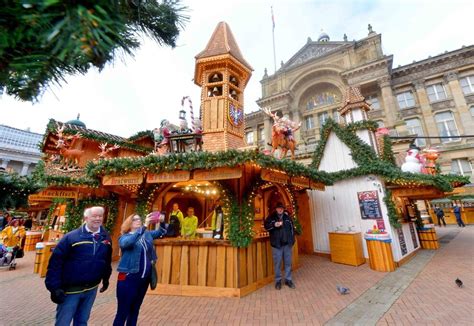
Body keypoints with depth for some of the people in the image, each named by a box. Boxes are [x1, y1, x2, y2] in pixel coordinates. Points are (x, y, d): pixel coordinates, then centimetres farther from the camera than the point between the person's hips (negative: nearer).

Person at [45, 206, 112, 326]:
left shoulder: (106, 237, -3)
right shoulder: (72, 237, -16)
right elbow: (55, 261, -13)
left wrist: (106, 278, 12)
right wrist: (54, 287, -16)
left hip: (91, 289, 4)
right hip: (71, 289, -4)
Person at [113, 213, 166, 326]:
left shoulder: (147, 234, 6)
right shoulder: (124, 237, -8)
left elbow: (161, 232, 9)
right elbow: (128, 242, -31)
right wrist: (144, 226, -39)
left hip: (144, 278, 5)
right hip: (129, 278, -5)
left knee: (135, 310, 19)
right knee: (122, 312, 4)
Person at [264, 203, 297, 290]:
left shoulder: (287, 217, 10)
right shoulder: (271, 217, 0)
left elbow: (292, 228, 14)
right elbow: (266, 226, -6)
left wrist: (292, 240, 8)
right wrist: (274, 225, -23)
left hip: (287, 244, 3)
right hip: (276, 244, -3)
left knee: (288, 262, 11)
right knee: (277, 263, 4)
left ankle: (288, 279, 25)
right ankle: (278, 280, 18)